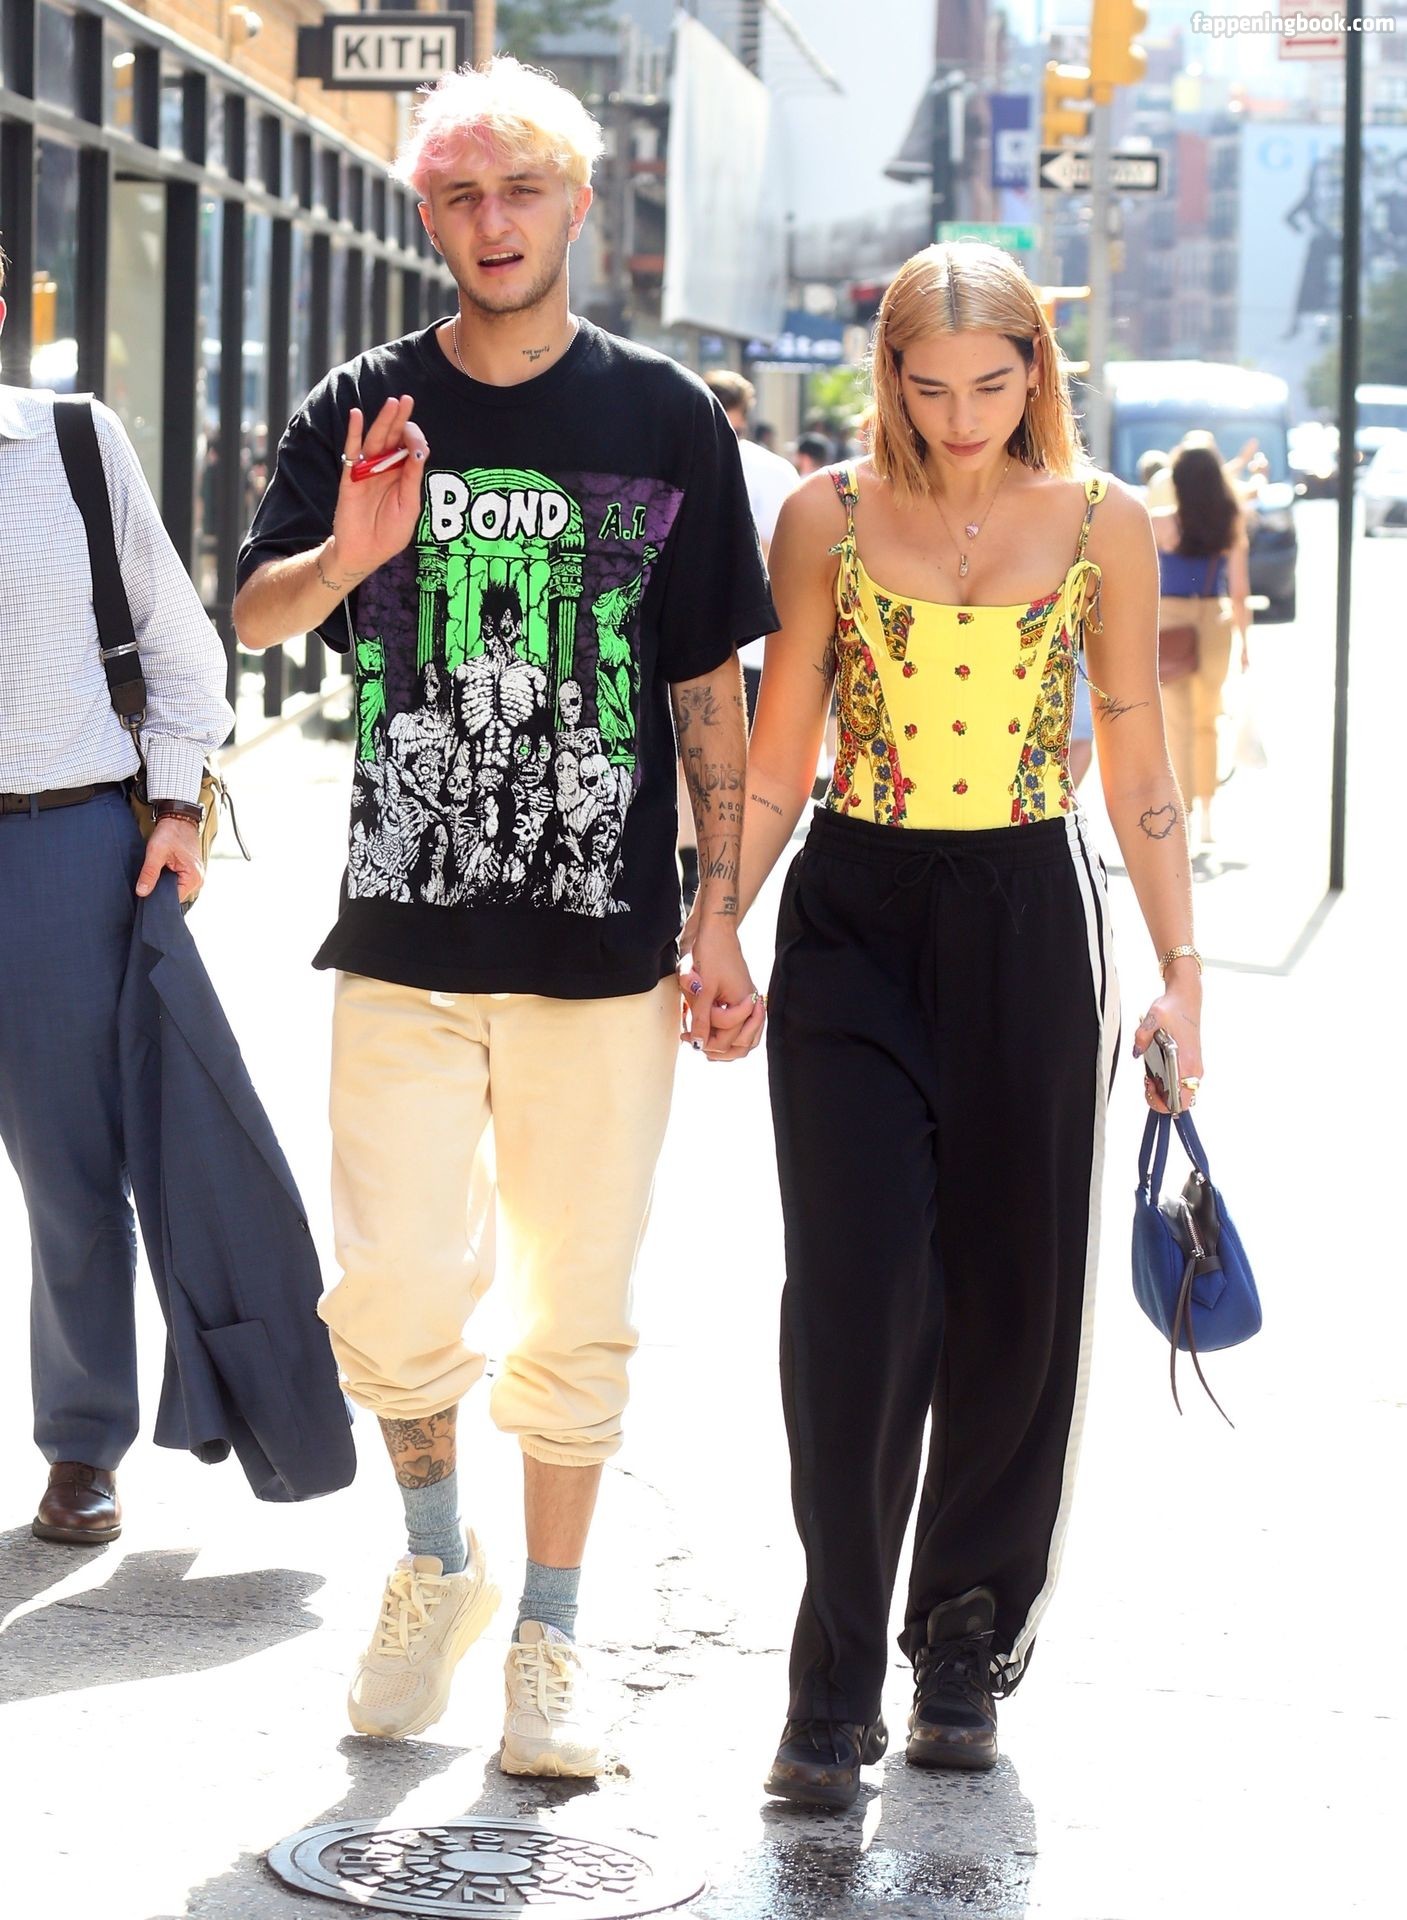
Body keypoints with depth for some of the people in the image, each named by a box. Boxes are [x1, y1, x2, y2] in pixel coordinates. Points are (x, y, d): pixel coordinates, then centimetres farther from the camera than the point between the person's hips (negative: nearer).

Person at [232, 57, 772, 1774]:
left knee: (576, 1310, 5)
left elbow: (710, 686, 5)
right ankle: (435, 1562, 23)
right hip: (405, 941, 0)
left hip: (604, 944, 0)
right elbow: (253, 616, -6)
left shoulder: (665, 421, 3)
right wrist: (347, 553, -29)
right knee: (394, 1292, -4)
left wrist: (719, 919, 1)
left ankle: (547, 1633, 18)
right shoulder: (362, 410, 5)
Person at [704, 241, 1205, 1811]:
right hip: (855, 918, -1)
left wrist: (1180, 967, 4)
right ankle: (833, 1689, -3)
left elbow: (1137, 762, 7)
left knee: (1013, 1296, 6)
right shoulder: (828, 517, 1)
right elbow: (776, 759, 6)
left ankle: (966, 1643, 23)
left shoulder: (1100, 525, 3)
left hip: (1029, 925, 1)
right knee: (856, 1296, -8)